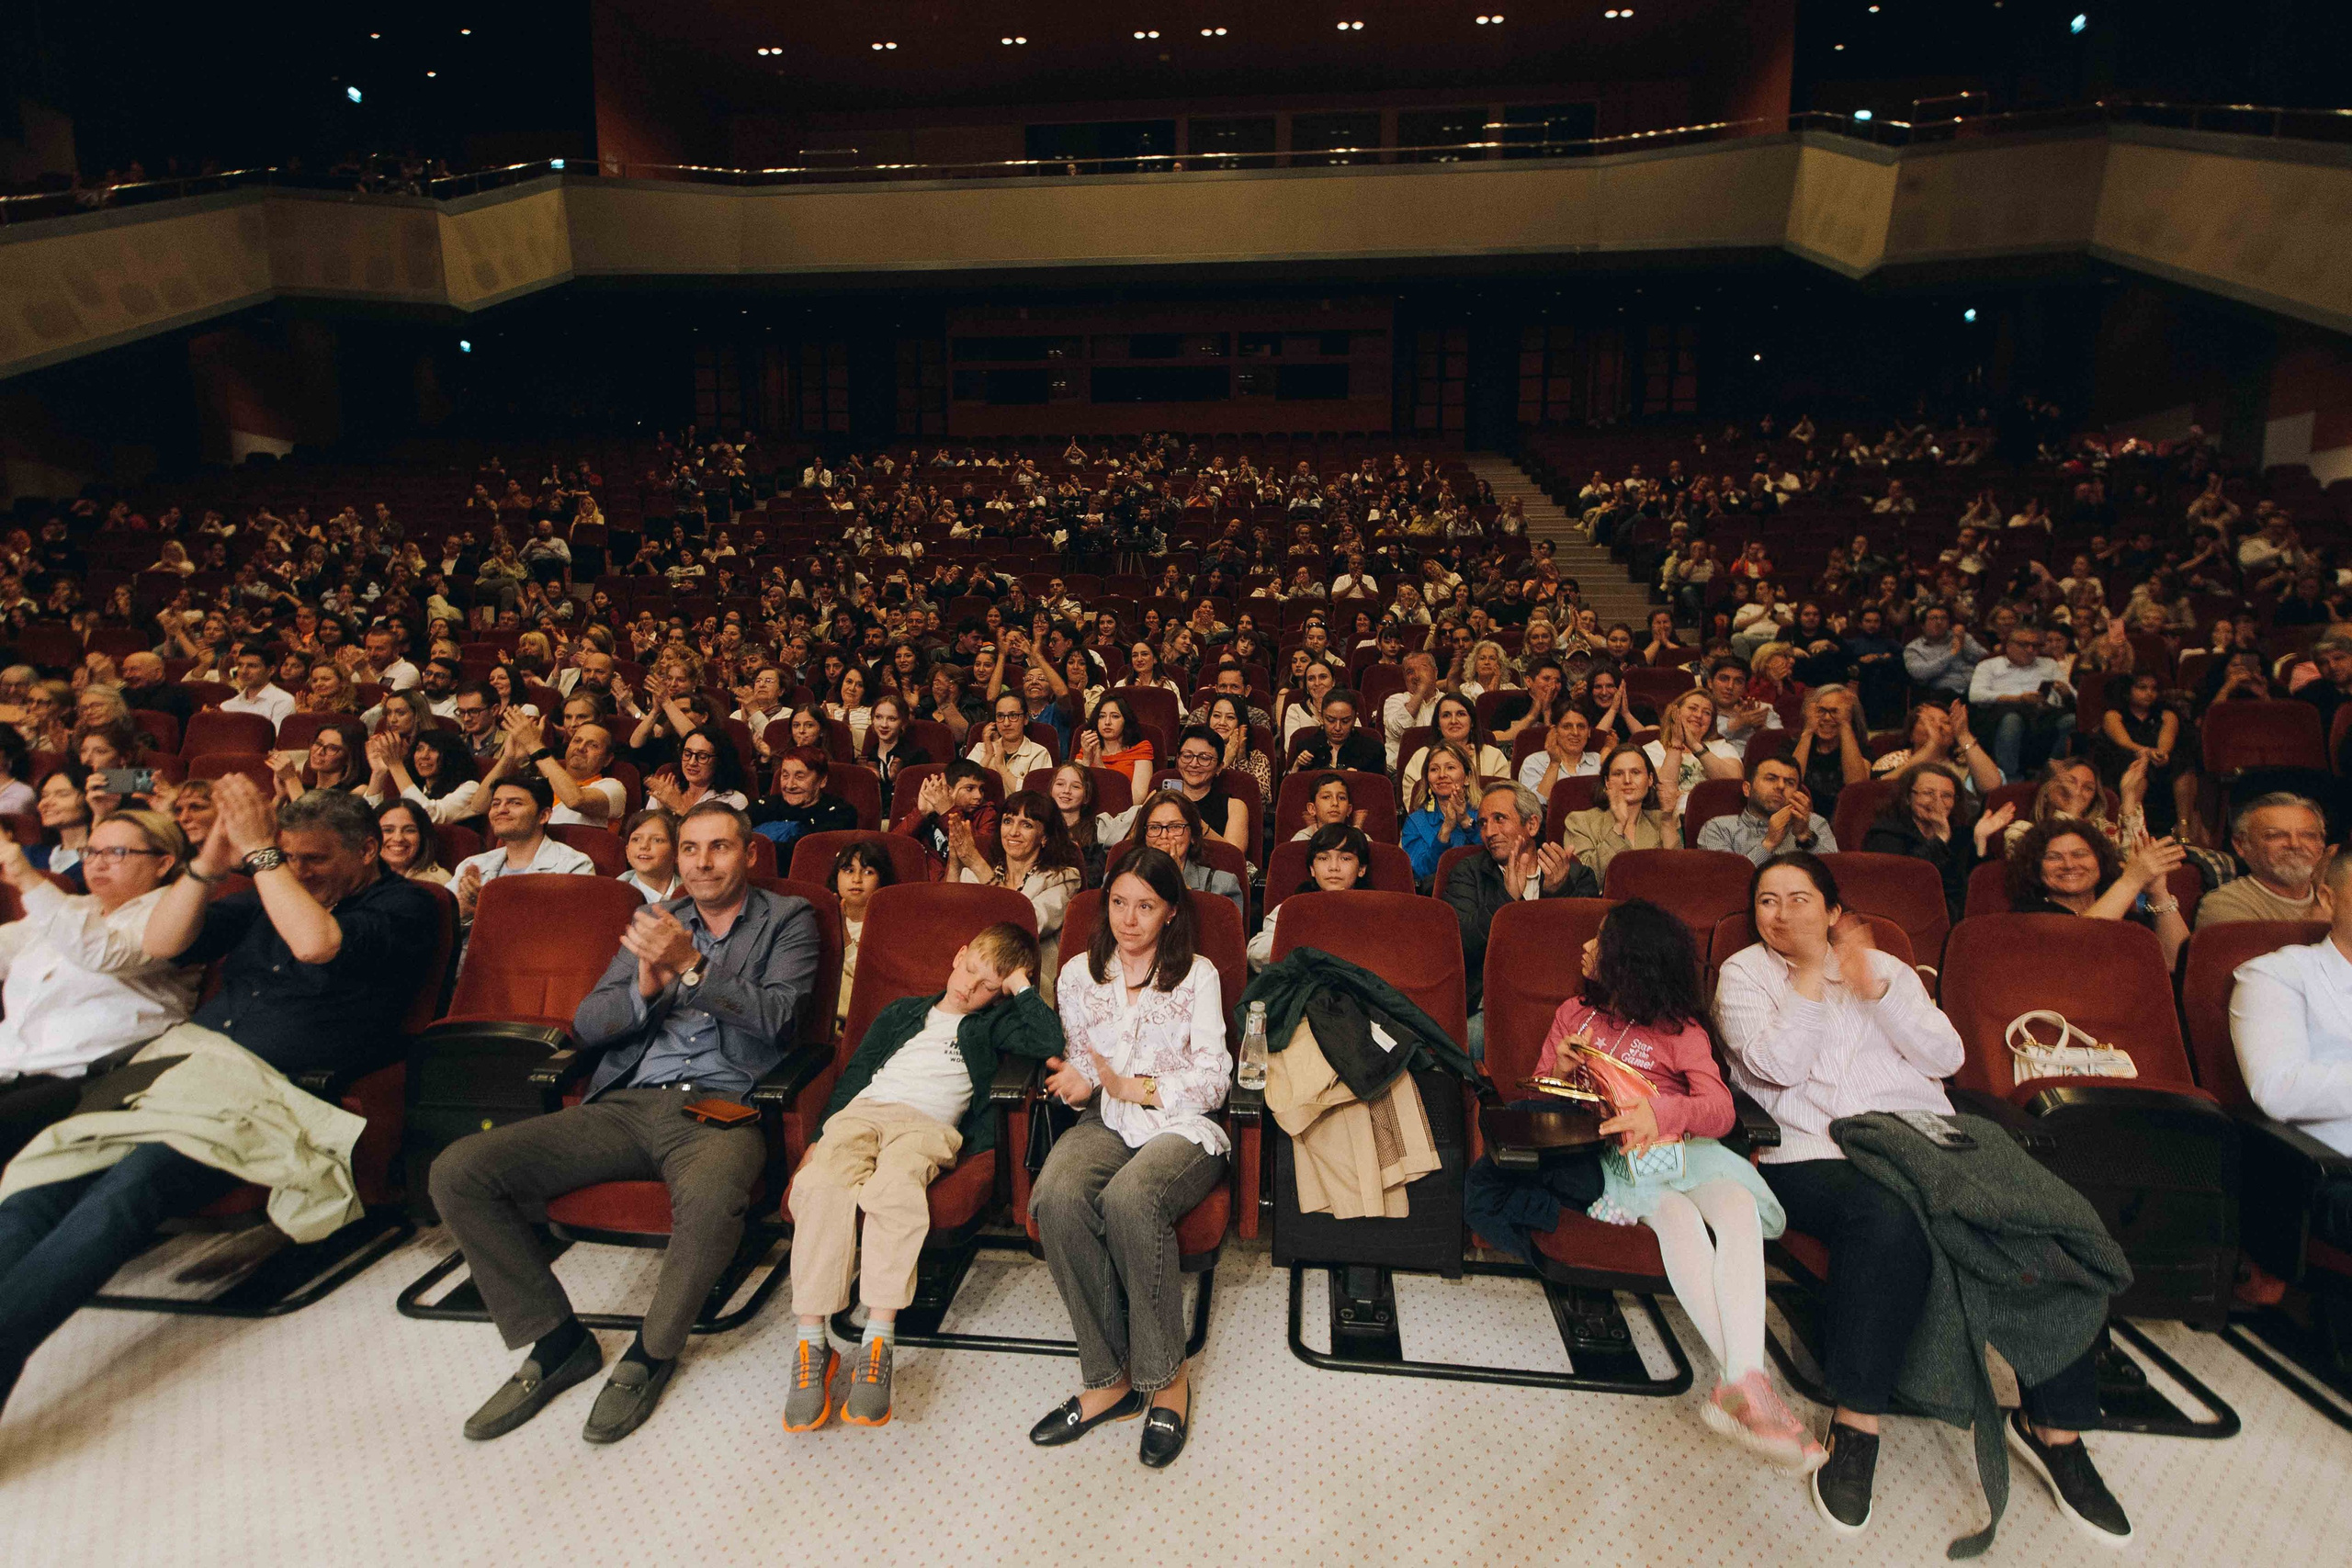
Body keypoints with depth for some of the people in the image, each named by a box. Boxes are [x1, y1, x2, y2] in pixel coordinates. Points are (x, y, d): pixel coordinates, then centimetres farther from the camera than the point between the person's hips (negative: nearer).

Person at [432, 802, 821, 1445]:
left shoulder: (788, 919, 9)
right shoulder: (653, 922, 21)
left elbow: (774, 1017, -6)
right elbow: (586, 1026, 14)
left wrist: (692, 965, -18)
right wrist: (645, 988, -7)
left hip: (720, 1108, -5)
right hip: (627, 1104, 5)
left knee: (710, 1194, -39)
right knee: (458, 1172, -13)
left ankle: (652, 1352, -7)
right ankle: (558, 1341, 3)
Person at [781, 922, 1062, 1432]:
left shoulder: (991, 1024, 20)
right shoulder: (903, 1013, 30)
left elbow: (1050, 1042, 1)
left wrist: (1021, 986, 8)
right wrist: (820, 1138, 15)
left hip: (929, 1123, -3)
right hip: (861, 1111, 3)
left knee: (893, 1189, -37)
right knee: (822, 1185, -31)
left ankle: (879, 1341, -32)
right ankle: (812, 1343, -26)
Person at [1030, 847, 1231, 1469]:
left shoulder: (1197, 975, 4)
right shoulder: (1079, 973, 14)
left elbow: (1212, 1082, -1)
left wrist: (1131, 1086, -13)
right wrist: (1077, 1079, -8)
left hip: (1182, 1127, -3)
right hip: (1107, 1123, 3)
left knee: (1128, 1199, -36)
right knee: (1056, 1198, -31)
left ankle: (1166, 1378, -16)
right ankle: (1108, 1378, -16)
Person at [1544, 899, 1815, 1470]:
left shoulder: (1681, 1032, 10)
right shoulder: (1574, 1013, 18)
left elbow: (1720, 1111, -7)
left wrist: (1659, 1110, -28)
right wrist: (1560, 1073, -8)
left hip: (1678, 1146, 0)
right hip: (1609, 1152, 0)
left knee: (1738, 1205, -31)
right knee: (1676, 1215, -31)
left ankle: (1741, 1380, -42)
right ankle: (1744, 1380, -34)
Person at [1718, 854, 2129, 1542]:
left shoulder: (1883, 966, 21)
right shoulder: (1745, 973, 10)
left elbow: (1947, 1056, 7)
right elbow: (1777, 1066, -7)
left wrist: (1873, 987, -5)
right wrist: (1811, 970, -7)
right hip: (1814, 1153, -4)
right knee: (1889, 1216, -36)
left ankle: (2055, 1424, -4)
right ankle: (1856, 1425, -21)